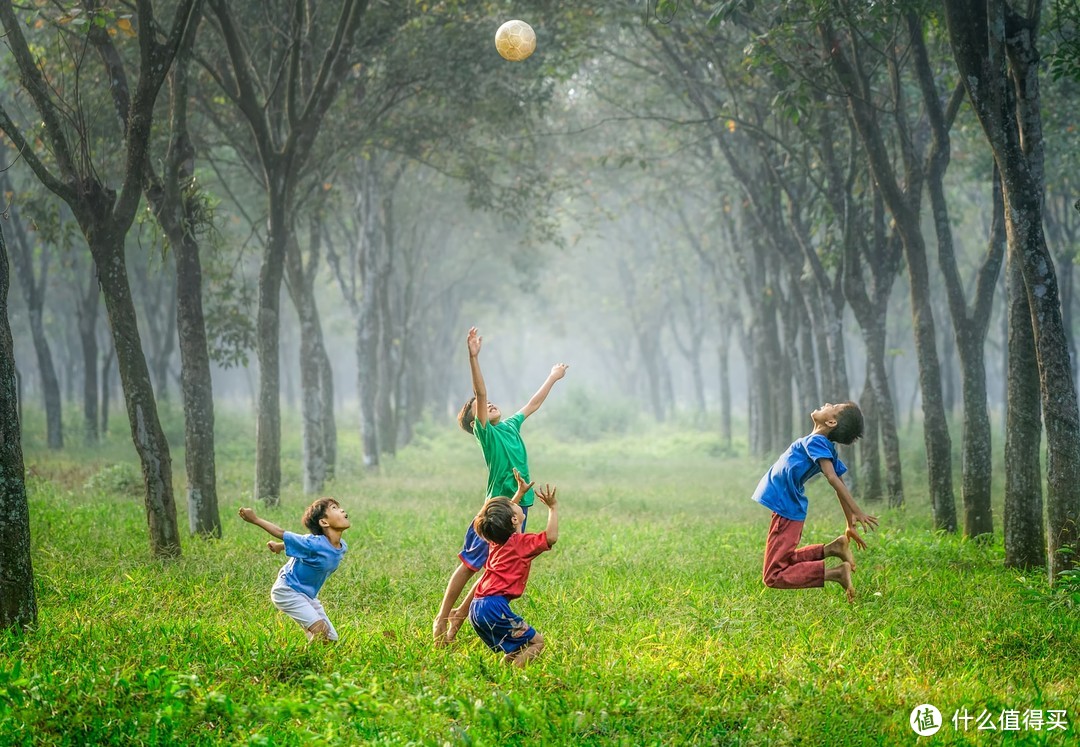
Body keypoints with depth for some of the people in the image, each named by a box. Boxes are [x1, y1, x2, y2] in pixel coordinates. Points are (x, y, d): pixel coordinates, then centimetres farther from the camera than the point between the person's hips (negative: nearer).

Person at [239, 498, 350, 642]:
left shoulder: (342, 547, -6)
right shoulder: (314, 544, -30)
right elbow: (283, 534, -15)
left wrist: (280, 545, 23)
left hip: (309, 595, 8)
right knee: (320, 630, -24)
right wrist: (255, 520, -6)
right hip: (288, 591, -8)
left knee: (331, 639, 6)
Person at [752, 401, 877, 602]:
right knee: (785, 562, 26)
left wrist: (857, 512, -39)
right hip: (792, 510, 9)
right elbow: (840, 486, 11)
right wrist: (851, 526, 17)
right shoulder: (828, 448, 5)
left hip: (786, 512, -9)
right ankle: (832, 549, 9)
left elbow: (833, 478, -31)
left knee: (773, 576, -8)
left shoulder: (815, 441, -19)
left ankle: (836, 572, -18)